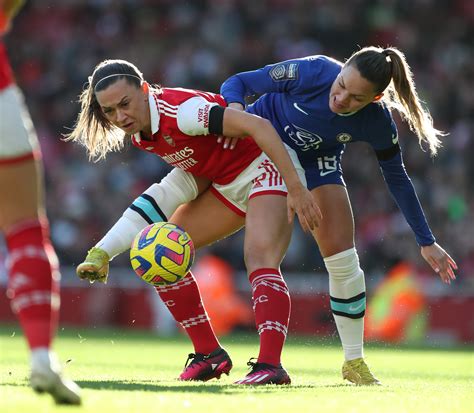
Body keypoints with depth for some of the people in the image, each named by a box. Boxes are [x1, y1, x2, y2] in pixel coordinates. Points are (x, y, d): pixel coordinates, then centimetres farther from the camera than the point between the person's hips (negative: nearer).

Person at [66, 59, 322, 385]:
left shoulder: (180, 110, -29)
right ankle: (210, 355, 6)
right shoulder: (138, 130, -3)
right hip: (226, 183, 9)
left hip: (267, 165, -9)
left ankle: (271, 365, -41)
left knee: (260, 258, -31)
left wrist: (295, 188, -37)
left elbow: (259, 126, -33)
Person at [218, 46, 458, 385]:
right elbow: (238, 82, -23)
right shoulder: (311, 72, -34)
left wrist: (426, 242, -5)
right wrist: (234, 107, -46)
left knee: (343, 259, -5)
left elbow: (397, 179, -9)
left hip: (318, 162, 2)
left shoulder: (378, 123, -27)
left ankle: (354, 361, 10)